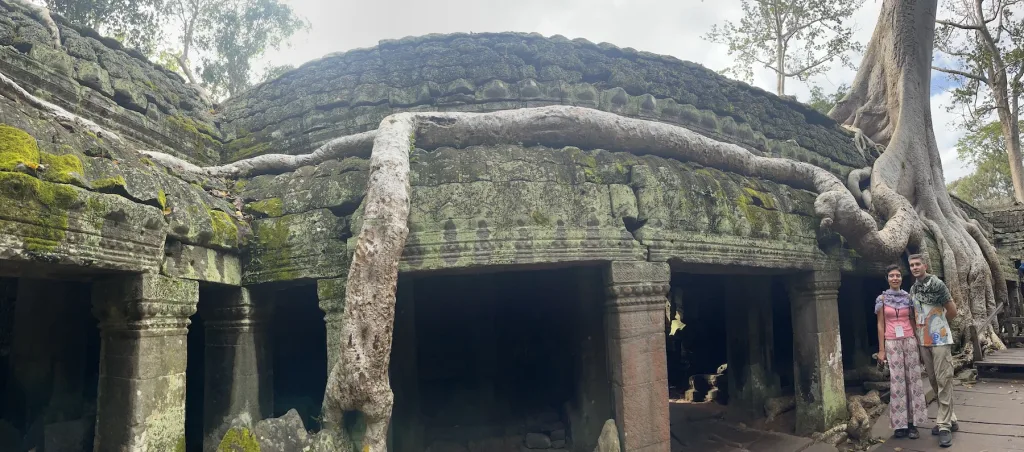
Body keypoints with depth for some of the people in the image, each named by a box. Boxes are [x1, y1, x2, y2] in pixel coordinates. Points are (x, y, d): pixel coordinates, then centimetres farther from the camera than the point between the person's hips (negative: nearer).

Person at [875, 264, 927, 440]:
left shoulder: (908, 297, 6)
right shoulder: (882, 299, 0)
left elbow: (913, 321, 11)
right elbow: (880, 325, 1)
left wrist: (919, 344, 8)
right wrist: (881, 349, -2)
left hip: (909, 341, 2)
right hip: (892, 343, -2)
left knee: (913, 379, 2)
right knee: (897, 381, 0)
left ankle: (912, 422, 9)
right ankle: (900, 424, 6)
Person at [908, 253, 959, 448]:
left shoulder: (936, 284, -10)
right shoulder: (913, 289, 10)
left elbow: (952, 311, -3)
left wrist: (938, 325, 9)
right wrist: (918, 335, 11)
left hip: (940, 340, -7)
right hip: (923, 342, 7)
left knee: (943, 381, -5)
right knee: (933, 382, 12)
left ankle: (944, 426, -2)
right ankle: (950, 419, 24)